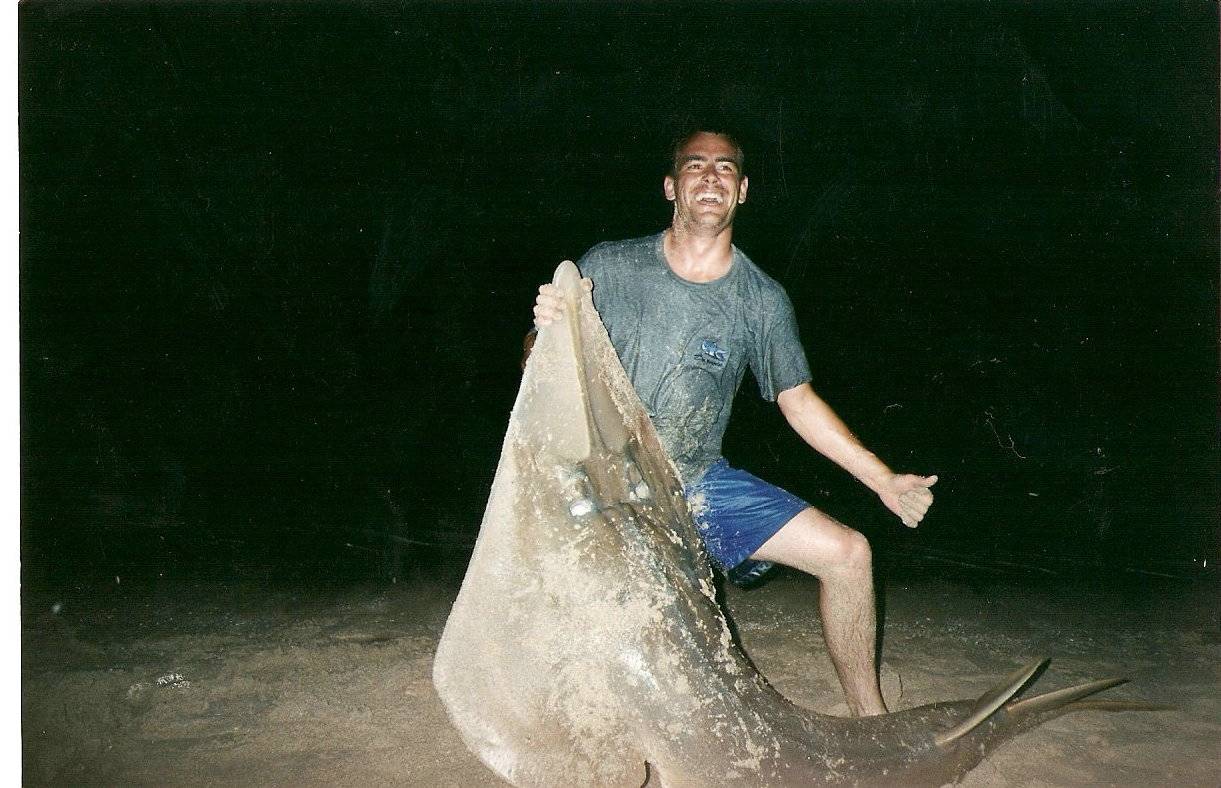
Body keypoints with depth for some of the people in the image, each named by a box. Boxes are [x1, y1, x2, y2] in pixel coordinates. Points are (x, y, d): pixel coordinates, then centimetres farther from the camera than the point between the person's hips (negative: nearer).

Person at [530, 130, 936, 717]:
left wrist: (882, 480, 4)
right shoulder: (608, 267, -7)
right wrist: (546, 326, -27)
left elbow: (797, 399, 9)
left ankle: (872, 725, 13)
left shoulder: (763, 301, -1)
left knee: (847, 554, -6)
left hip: (702, 483, 2)